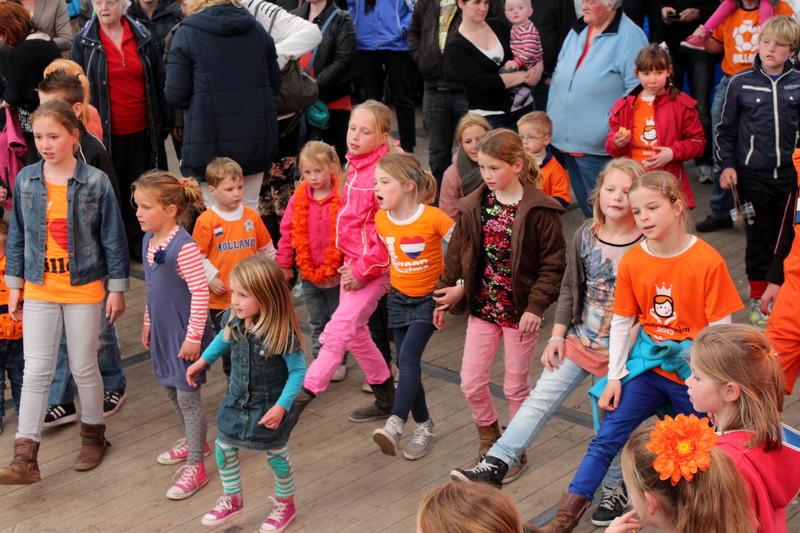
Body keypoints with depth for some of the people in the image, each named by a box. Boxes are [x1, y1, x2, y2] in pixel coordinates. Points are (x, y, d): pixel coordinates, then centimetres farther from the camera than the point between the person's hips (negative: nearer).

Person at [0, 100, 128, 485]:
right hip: (39, 290, 2)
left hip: (84, 290, -2)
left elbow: (113, 239, -4)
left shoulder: (95, 182, -9)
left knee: (84, 366, 10)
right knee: (36, 371, 0)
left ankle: (93, 434, 31)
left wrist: (117, 289, -3)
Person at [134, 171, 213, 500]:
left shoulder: (184, 247, -24)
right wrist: (148, 322, 20)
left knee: (187, 395, 0)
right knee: (170, 389, 21)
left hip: (185, 332, -9)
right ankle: (194, 443, 41)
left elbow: (200, 293, -23)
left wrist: (193, 337, -21)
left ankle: (195, 466, 11)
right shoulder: (148, 240, 4)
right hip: (162, 330, 9)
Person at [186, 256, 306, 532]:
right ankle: (232, 500, 41)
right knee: (224, 448, 15)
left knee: (276, 455, 14)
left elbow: (298, 371, -22)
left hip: (269, 407, -5)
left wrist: (282, 406, -26)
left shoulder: (282, 332, -31)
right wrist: (203, 360, 10)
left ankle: (285, 504, 41)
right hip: (236, 400, 5)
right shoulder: (233, 318, -15)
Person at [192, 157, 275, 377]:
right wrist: (211, 278, -14)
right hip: (222, 296, -3)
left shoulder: (251, 216, 3)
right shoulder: (206, 221, -8)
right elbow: (197, 256, -6)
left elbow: (266, 248, 15)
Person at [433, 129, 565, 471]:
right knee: (471, 383, 6)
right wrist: (445, 295, 8)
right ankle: (489, 441, 31)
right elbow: (457, 255, 9)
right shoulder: (475, 206, 1)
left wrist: (535, 306, -18)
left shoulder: (539, 210, -13)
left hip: (520, 311, -4)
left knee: (516, 385, 10)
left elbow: (553, 263, -12)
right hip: (482, 308, 4)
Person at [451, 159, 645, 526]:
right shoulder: (586, 236, -2)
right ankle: (496, 465, -2)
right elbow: (570, 288, 6)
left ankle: (616, 490, 30)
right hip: (579, 340, 4)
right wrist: (557, 335, 3)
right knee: (540, 398, -3)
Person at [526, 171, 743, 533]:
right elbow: (621, 322, 4)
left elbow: (720, 327, -9)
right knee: (607, 436, -6)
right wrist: (614, 376, -1)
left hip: (693, 372, -2)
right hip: (648, 366, 3)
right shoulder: (632, 262, -2)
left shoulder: (707, 261, -13)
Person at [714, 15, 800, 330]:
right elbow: (726, 129, 7)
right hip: (753, 176, 0)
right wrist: (728, 165, -2)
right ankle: (758, 298, 22)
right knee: (759, 239, 8)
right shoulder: (741, 83, 1)